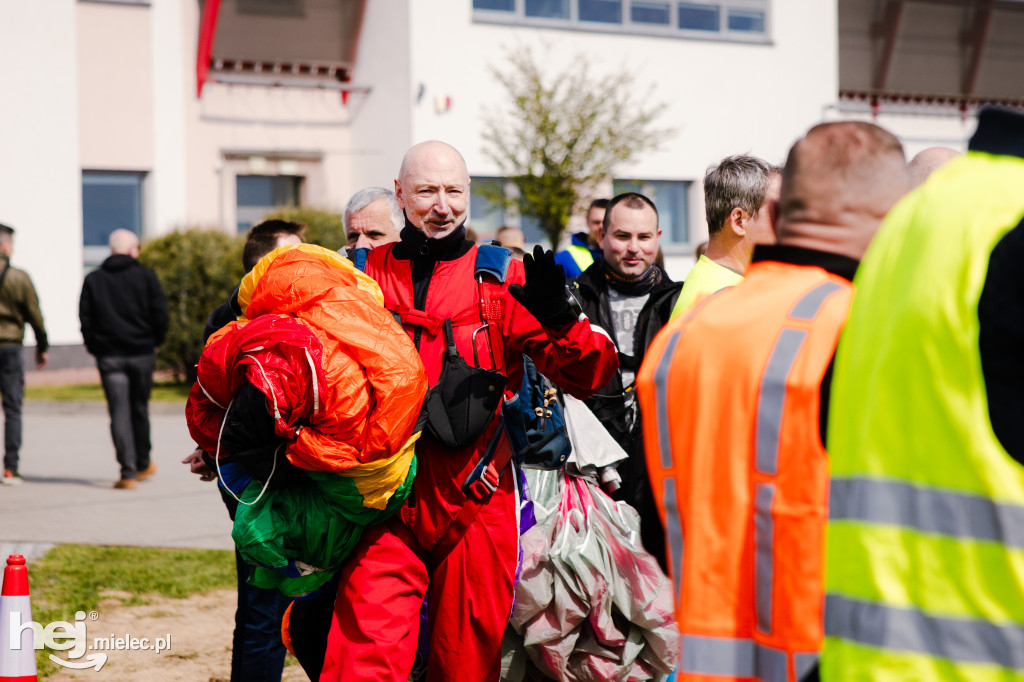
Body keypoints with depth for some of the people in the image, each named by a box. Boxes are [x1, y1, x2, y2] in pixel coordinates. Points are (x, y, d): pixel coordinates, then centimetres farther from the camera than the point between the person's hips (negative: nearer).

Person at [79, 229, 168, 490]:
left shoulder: (93, 280, 5)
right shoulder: (146, 276, 0)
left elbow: (85, 319, 1)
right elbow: (160, 313, -5)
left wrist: (94, 346, 11)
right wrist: (156, 340, 9)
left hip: (109, 355, 0)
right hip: (142, 353, 0)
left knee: (119, 412, -3)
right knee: (140, 409, 15)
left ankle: (128, 471, -12)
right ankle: (143, 464, 28)